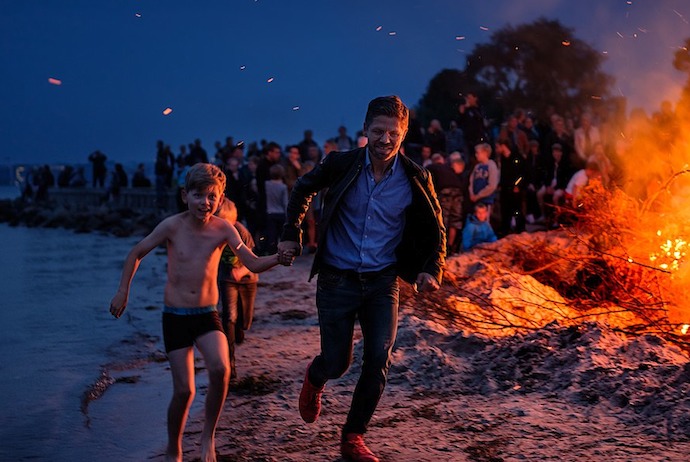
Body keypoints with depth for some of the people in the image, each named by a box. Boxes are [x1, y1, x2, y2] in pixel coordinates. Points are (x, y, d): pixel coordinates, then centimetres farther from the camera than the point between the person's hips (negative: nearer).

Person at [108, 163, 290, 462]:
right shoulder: (173, 226, -8)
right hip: (175, 317, -1)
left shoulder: (223, 229, -5)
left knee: (220, 369, -26)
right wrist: (123, 291, 4)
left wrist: (277, 259, -29)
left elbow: (253, 264, -10)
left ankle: (208, 435, -2)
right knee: (184, 389, -5)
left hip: (207, 315, 1)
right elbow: (137, 253, 6)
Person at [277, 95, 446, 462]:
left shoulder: (415, 179, -6)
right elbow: (303, 189, 12)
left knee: (378, 360, -8)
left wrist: (431, 269, -8)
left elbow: (434, 230, 6)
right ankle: (315, 378, 41)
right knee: (336, 362, 2)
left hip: (382, 282, 1)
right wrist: (292, 235, 7)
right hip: (337, 279, -1)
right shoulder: (341, 165, -8)